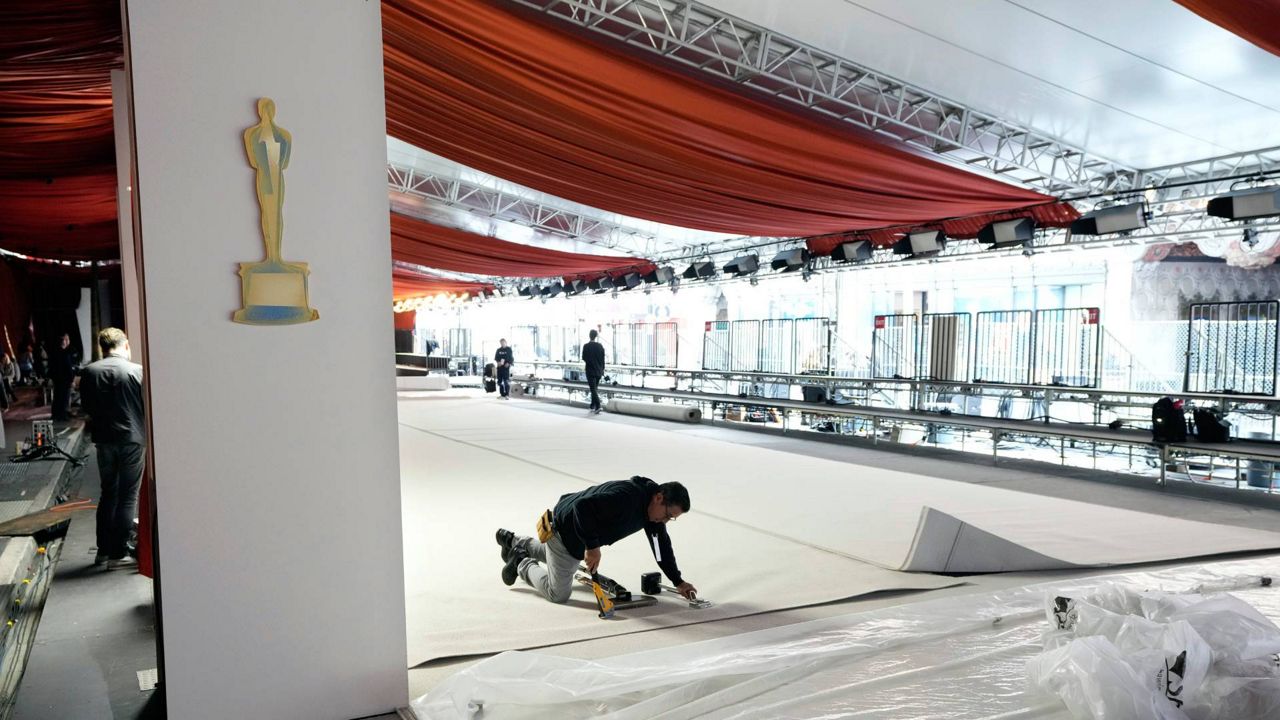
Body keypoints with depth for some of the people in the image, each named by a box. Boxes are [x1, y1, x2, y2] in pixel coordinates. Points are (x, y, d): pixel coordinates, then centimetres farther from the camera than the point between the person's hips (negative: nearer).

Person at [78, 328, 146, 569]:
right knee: (128, 497, 3)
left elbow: (86, 406, 7)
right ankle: (118, 554, 3)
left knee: (108, 493, 18)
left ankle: (103, 549, 23)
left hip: (104, 439, 4)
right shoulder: (138, 371, -11)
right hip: (133, 439, -4)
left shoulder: (89, 372, -1)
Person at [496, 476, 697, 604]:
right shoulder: (625, 496, -37)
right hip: (563, 528, -9)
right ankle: (521, 562, 17)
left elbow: (662, 545, 4)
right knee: (558, 594, -3)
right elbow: (583, 506, -41)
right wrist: (592, 546, -33)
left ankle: (513, 542, 50)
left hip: (580, 535, 9)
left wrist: (678, 582, 1)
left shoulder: (653, 507, -6)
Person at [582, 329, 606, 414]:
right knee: (595, 389, 16)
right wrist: (603, 369, 12)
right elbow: (603, 359, 3)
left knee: (593, 389, -5)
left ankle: (598, 407, -18)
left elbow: (583, 358, -7)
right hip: (599, 371, 4)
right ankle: (593, 406, 23)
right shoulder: (600, 346, -1)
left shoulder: (586, 346, -11)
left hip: (590, 370, -4)